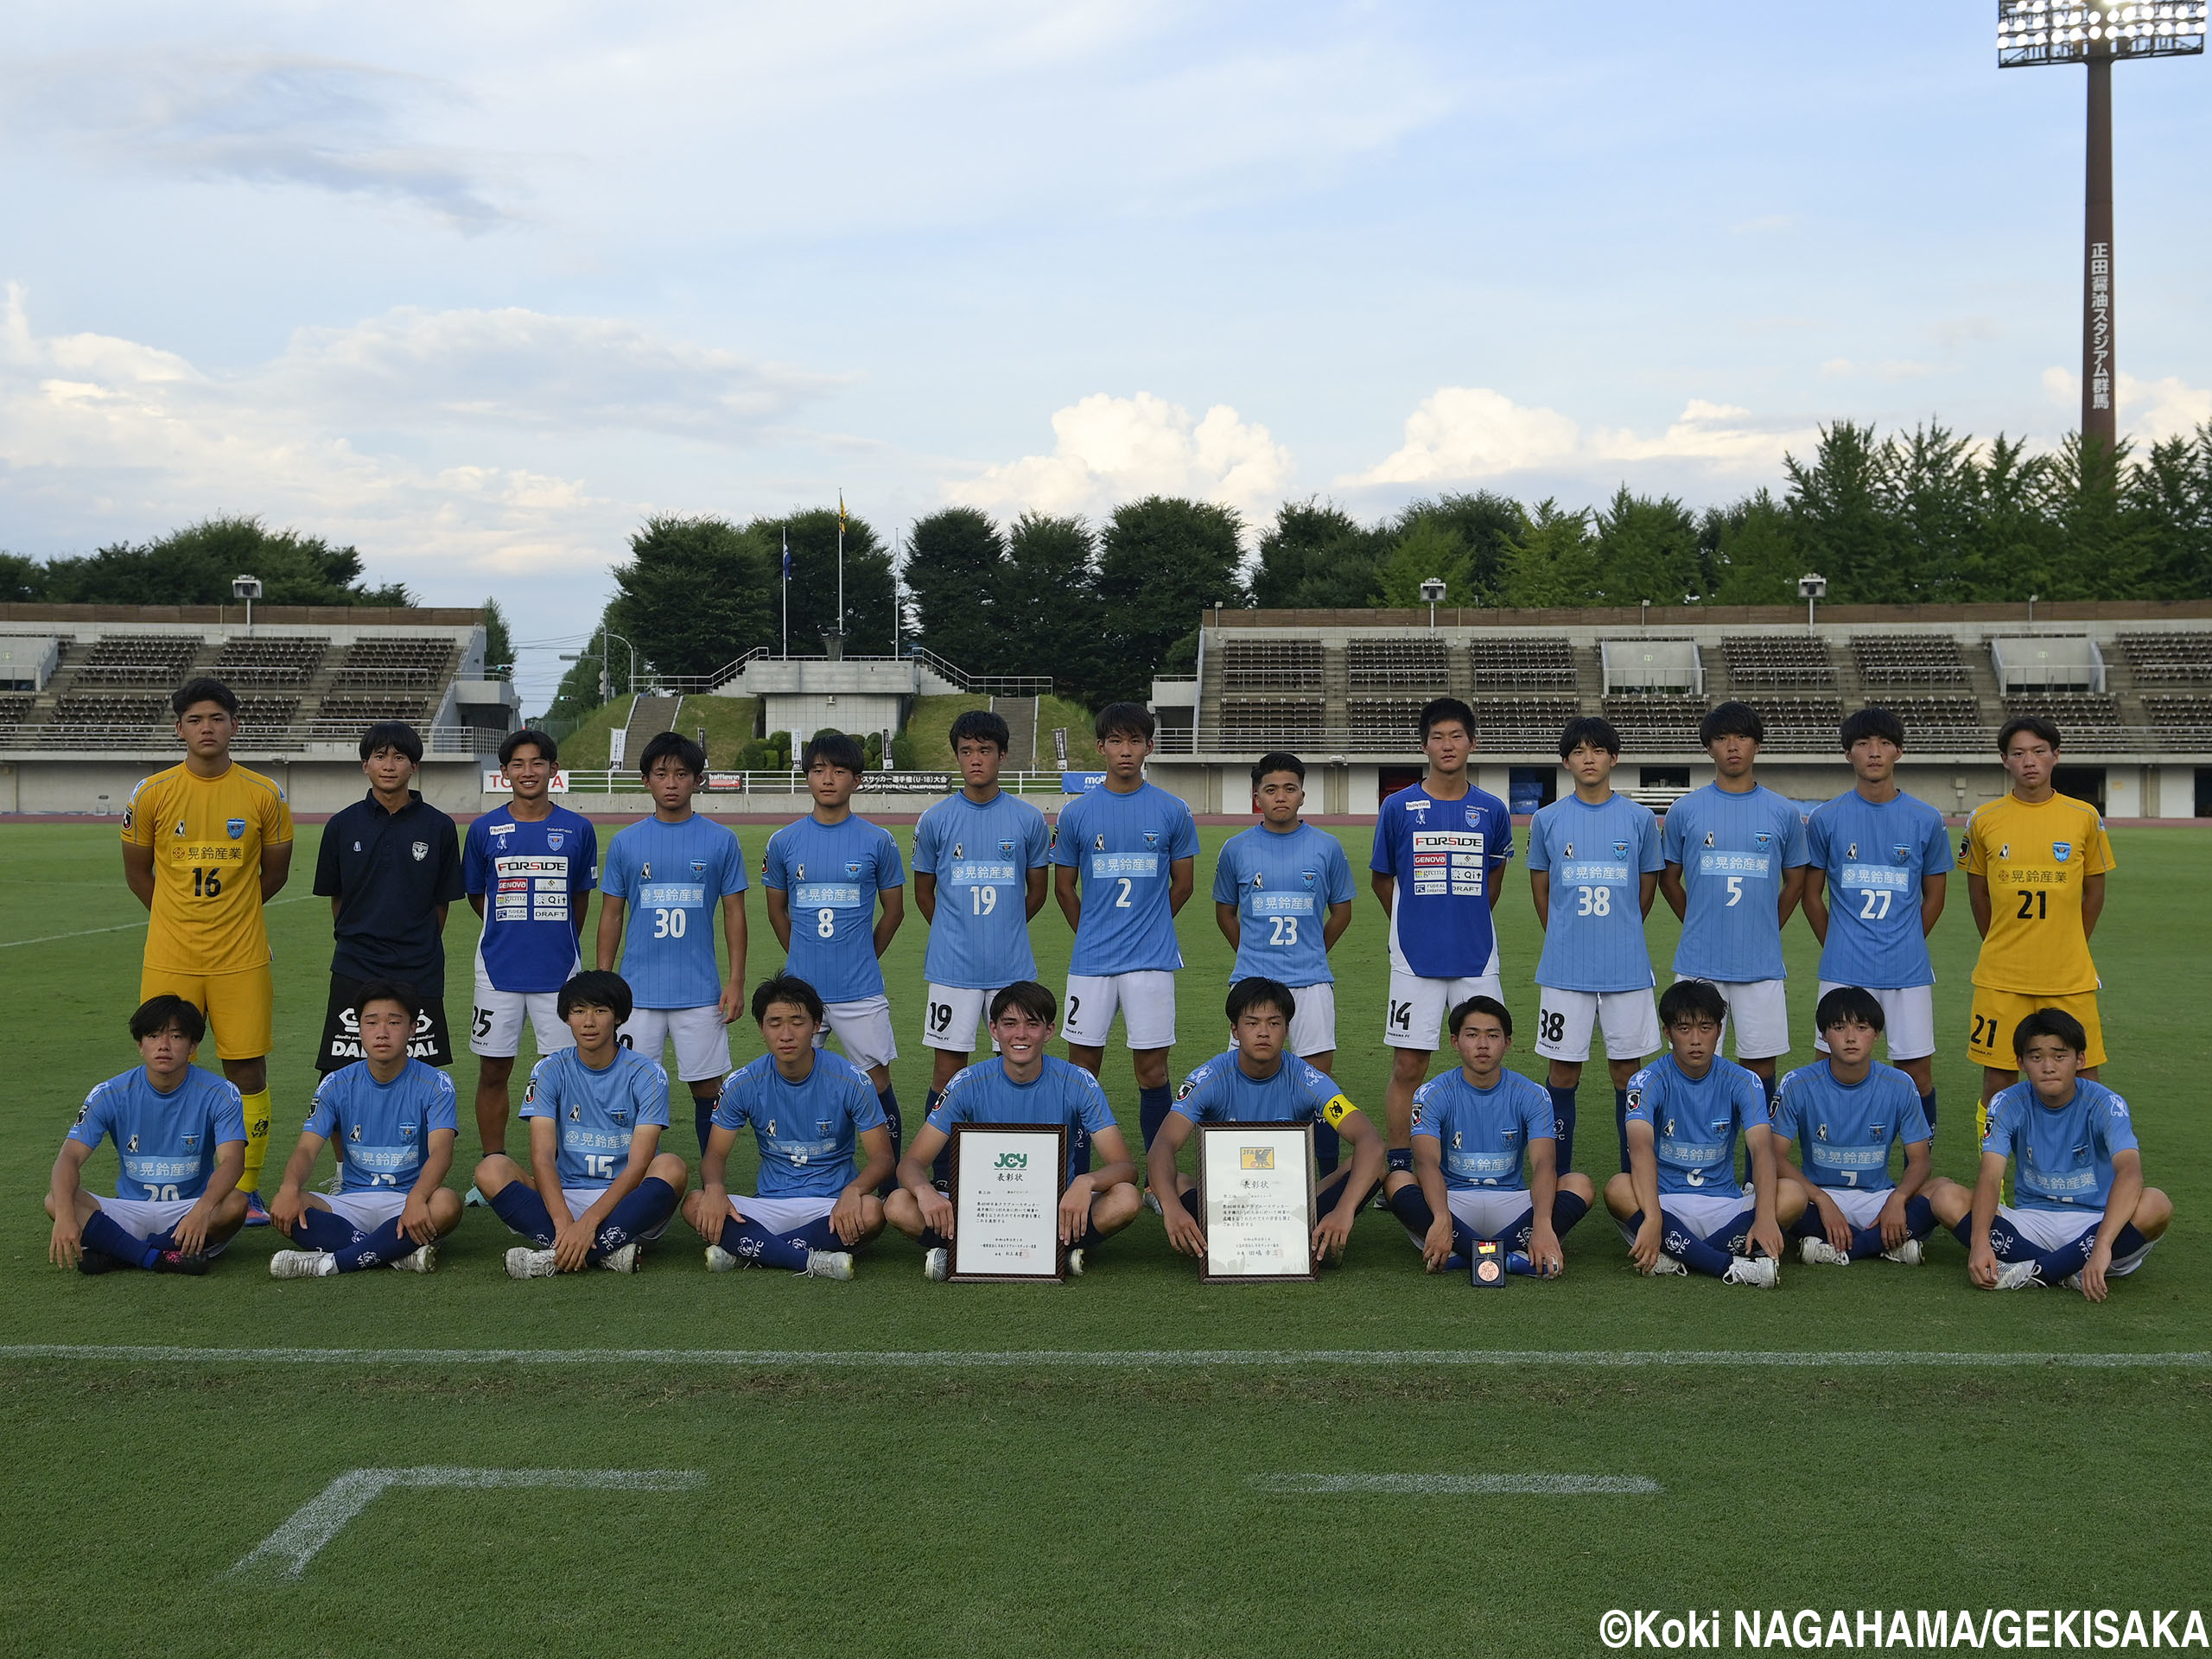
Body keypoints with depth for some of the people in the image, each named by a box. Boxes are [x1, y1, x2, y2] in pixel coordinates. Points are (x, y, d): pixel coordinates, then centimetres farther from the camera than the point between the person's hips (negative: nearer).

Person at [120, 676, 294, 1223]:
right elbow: (136, 870, 11)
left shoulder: (264, 794, 0)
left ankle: (246, 1190, 11)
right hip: (169, 959, 0)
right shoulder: (153, 792, 0)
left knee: (248, 1069, 1)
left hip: (242, 959, 0)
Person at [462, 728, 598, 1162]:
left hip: (558, 970, 0)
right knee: (493, 1071, 5)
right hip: (499, 969, 1)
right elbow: (475, 894, 14)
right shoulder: (485, 829, 1)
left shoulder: (578, 829, 1)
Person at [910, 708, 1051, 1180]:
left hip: (1013, 967, 1)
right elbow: (923, 893, 13)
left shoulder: (1029, 820, 2)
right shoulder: (935, 820, 1)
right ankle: (941, 1177, 8)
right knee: (947, 1067, 1)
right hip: (952, 967, -1)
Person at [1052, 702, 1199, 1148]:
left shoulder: (1173, 811, 2)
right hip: (1090, 961, 1)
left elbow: (1183, 884, 11)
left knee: (1152, 1068, 1)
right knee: (1083, 1065, 6)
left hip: (1152, 960, -1)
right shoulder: (1076, 813, 3)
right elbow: (1064, 887, 11)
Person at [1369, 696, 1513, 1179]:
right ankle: (1399, 1170, 9)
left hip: (1477, 959, 2)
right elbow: (1382, 879, 10)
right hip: (1416, 959, -2)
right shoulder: (1399, 808, -2)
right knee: (1408, 1067, 0)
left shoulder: (1492, 811, 4)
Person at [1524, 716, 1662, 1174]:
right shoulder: (1547, 820, 3)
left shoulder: (1640, 819, 2)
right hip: (1565, 969, 0)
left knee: (1627, 1068, 5)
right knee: (1564, 1070, 4)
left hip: (1627, 968, 0)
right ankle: (1558, 1178, 13)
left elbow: (1647, 889, 13)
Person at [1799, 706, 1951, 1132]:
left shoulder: (1926, 821, 3)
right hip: (1843, 972, 0)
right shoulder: (1825, 819, 1)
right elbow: (1812, 894, 9)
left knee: (1917, 1071, 3)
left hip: (1909, 971, 1)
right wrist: (1837, 949, 8)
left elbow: (1934, 896, 12)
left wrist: (1905, 948, 12)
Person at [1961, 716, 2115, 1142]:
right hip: (2001, 977, 0)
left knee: (2083, 1079, 3)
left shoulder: (2084, 817, 0)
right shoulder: (1985, 819, 1)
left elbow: (2094, 891, 10)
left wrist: (2070, 948, 10)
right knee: (1998, 1077, 4)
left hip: (2070, 977, 0)